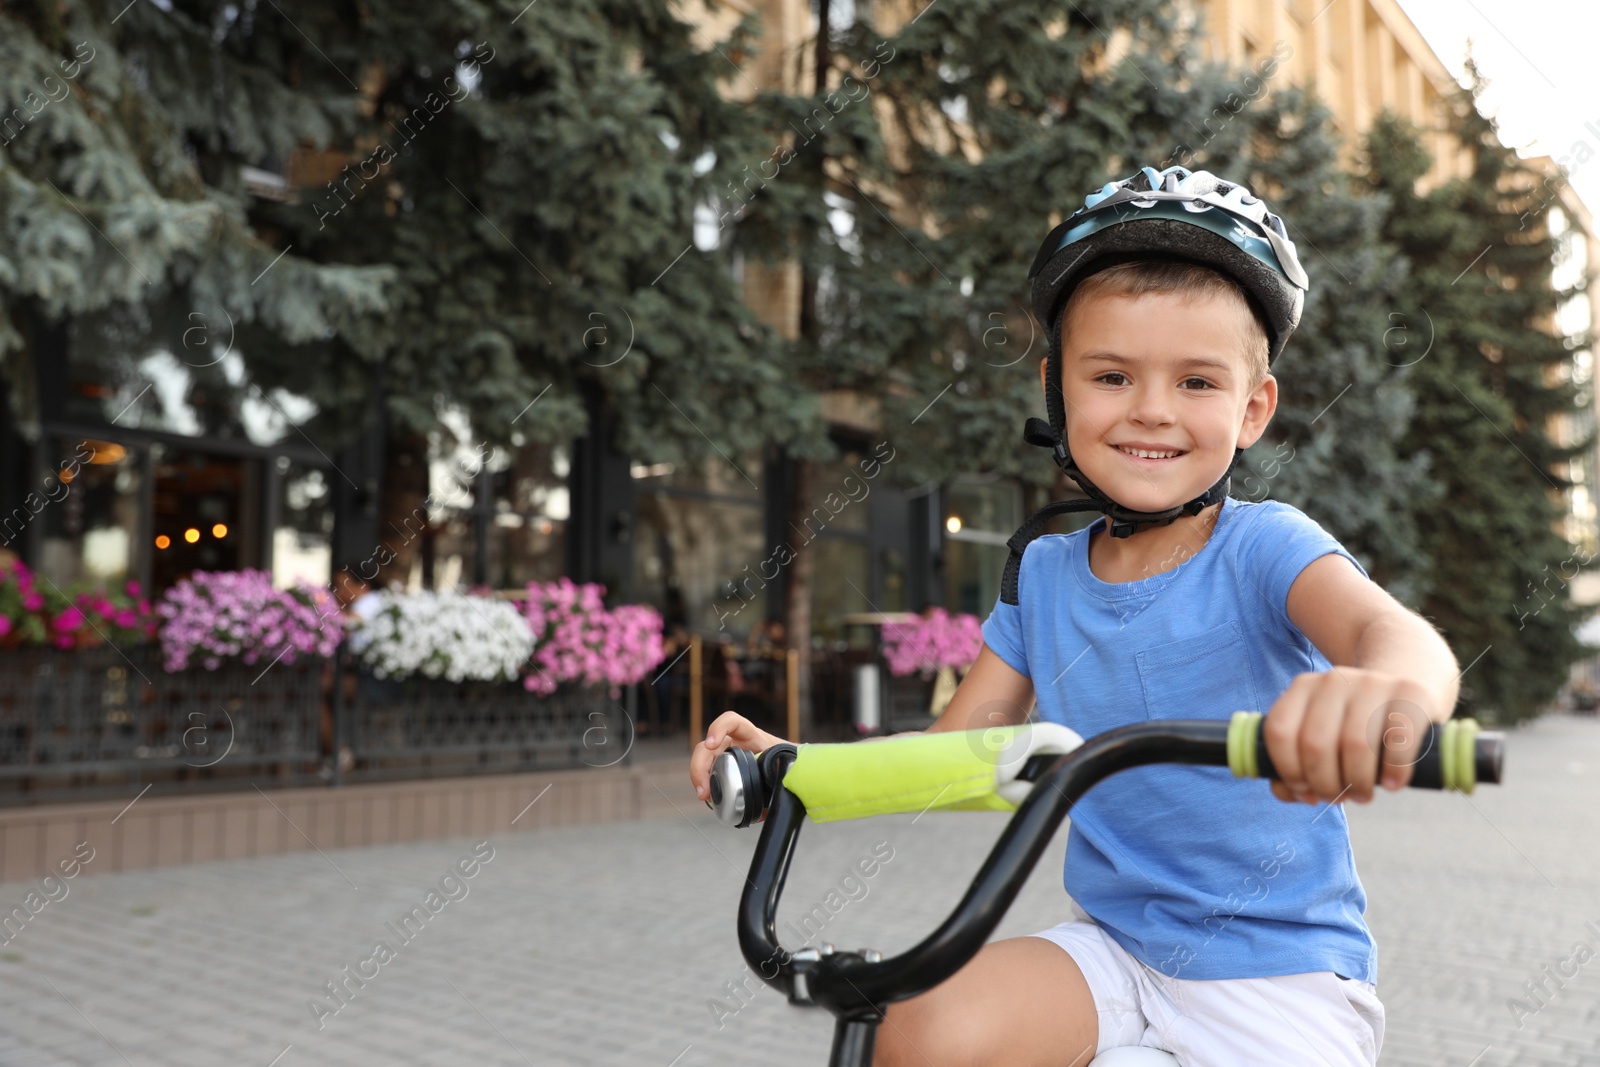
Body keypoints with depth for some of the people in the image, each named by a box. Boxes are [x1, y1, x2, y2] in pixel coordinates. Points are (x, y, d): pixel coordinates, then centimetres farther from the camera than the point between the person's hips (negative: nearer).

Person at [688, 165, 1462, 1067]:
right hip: (1117, 948, 3)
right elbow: (957, 752, 3)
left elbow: (1393, 628, -35)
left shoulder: (1264, 547, -14)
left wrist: (1388, 687, -60)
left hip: (1283, 975, -3)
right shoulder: (1043, 574, -1)